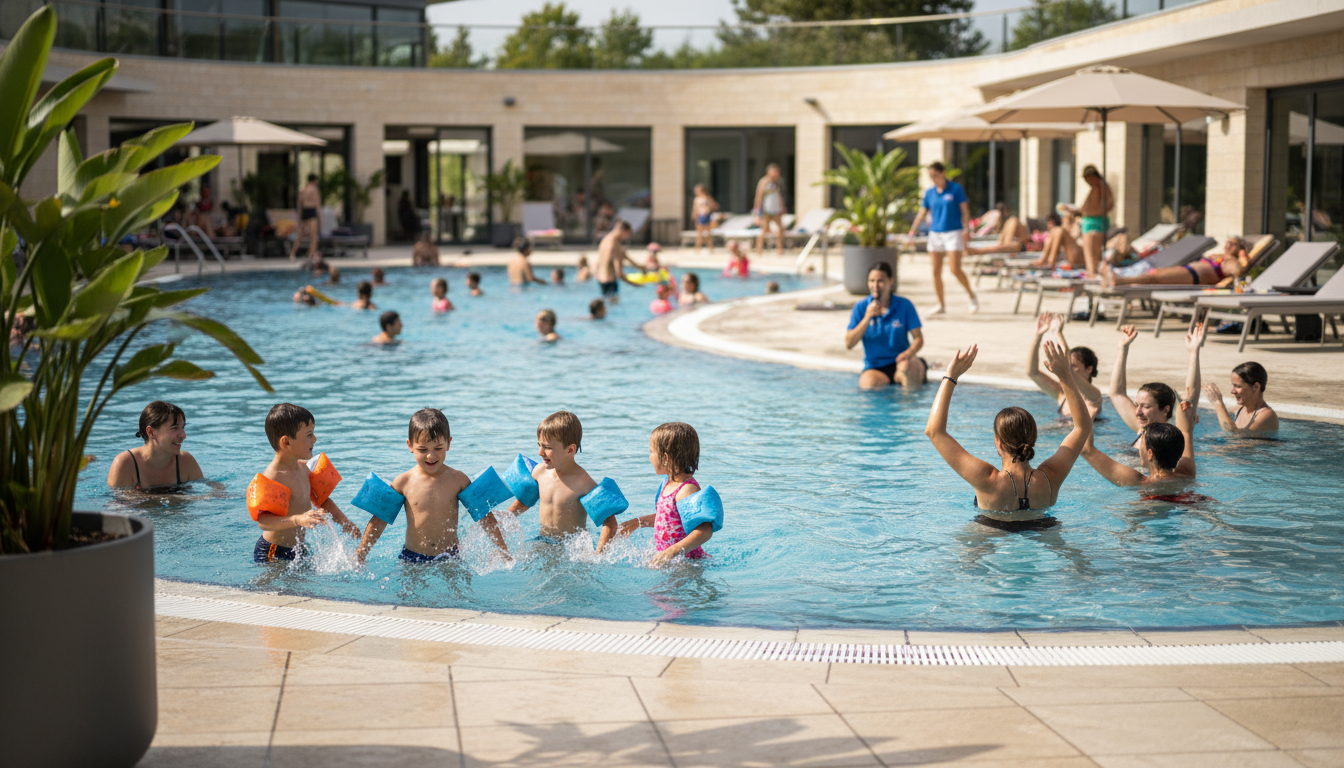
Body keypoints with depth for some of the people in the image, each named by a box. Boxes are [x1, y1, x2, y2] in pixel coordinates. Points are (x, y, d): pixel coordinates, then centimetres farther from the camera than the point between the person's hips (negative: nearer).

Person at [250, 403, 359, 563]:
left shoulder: (303, 467, 6)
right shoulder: (271, 478, -24)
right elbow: (262, 521, -34)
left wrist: (343, 520, 7)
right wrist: (298, 520, -47)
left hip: (298, 548, 8)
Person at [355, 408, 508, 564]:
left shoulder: (458, 480, -1)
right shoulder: (404, 482, -2)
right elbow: (380, 519, 6)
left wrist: (504, 551, 5)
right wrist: (360, 555, 3)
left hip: (451, 558, -1)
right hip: (411, 560, 1)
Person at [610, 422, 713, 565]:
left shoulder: (687, 490, -19)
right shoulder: (668, 484, 13)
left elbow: (705, 530, -27)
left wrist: (673, 552, -35)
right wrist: (638, 522, 28)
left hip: (687, 560, -9)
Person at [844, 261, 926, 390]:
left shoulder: (904, 305, 2)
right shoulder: (861, 307, 2)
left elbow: (918, 339, 0)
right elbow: (849, 344, -4)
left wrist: (909, 352, -24)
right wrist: (867, 318, -14)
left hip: (899, 361, 0)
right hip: (874, 367, 0)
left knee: (907, 365, -36)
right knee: (869, 384, -34)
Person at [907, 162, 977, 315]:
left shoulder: (956, 189, -2)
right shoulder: (929, 193, 9)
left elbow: (965, 210, -2)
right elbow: (922, 213, 10)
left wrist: (966, 229, -12)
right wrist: (913, 230, -1)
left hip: (954, 232, -5)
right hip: (935, 233, 5)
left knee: (955, 270, -12)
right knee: (936, 272, 1)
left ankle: (972, 296, 8)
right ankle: (941, 304, 11)